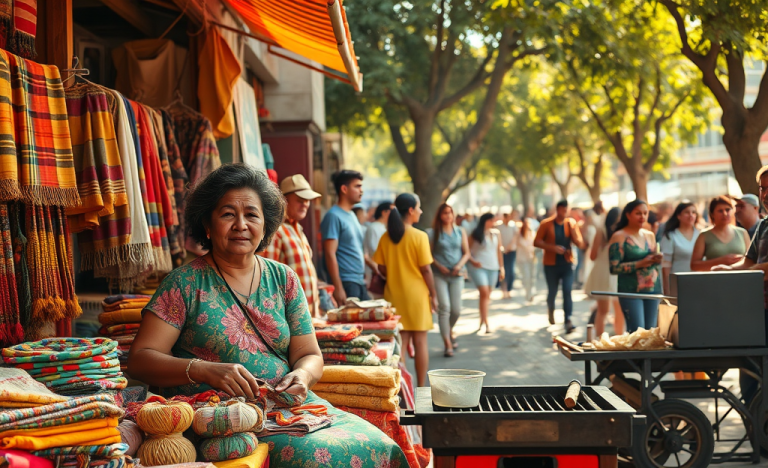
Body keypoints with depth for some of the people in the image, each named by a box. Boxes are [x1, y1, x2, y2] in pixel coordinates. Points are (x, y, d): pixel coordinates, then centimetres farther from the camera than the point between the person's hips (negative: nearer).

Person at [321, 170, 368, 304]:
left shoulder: (352, 215, 17)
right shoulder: (334, 216, -10)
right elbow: (330, 254, -16)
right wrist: (338, 288, -20)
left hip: (360, 283, 9)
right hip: (345, 283, -9)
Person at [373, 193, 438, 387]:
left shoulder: (386, 237, 0)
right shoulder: (419, 236, -13)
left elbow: (381, 269, 3)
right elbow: (426, 269, -12)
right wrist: (433, 294, -2)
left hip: (394, 294, 4)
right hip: (416, 293, -4)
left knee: (400, 341, 11)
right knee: (420, 340, 7)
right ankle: (421, 388, 13)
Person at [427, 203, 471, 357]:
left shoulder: (460, 232, 11)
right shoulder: (433, 233, 2)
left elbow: (466, 253, 10)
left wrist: (459, 265, -8)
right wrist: (440, 267, -12)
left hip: (456, 275, 3)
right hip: (439, 274, -3)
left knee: (456, 310, 2)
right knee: (444, 307, -13)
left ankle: (450, 330, 35)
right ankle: (447, 344, -11)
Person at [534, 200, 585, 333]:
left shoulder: (571, 223, 2)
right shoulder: (546, 224, -3)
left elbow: (579, 244, 0)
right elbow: (537, 242, -5)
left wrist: (572, 229, -18)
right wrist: (552, 247, -18)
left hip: (567, 263, 1)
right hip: (551, 264, -1)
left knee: (567, 291, -11)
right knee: (553, 291, 10)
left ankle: (568, 321, -14)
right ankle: (551, 310, 40)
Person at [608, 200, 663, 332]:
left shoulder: (650, 235, 14)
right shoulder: (619, 237, -5)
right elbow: (614, 267, -11)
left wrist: (658, 259, -1)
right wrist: (640, 263, -18)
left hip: (653, 288, 6)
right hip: (631, 290, -6)